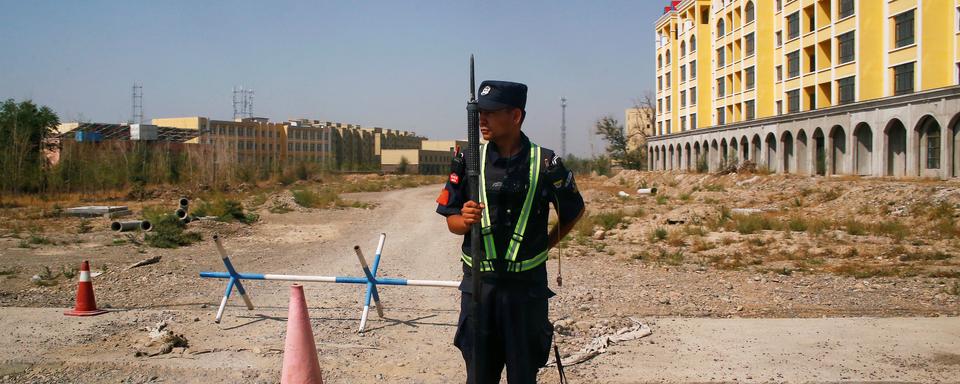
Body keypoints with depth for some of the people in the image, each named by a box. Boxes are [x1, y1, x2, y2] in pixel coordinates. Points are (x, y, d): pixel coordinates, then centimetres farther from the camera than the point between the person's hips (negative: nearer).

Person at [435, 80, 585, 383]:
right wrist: (465, 220, -17)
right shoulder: (468, 160, 0)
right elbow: (451, 220, 4)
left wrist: (545, 245, 6)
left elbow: (574, 210, 12)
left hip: (527, 284, -1)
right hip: (479, 282, 1)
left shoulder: (546, 164, -4)